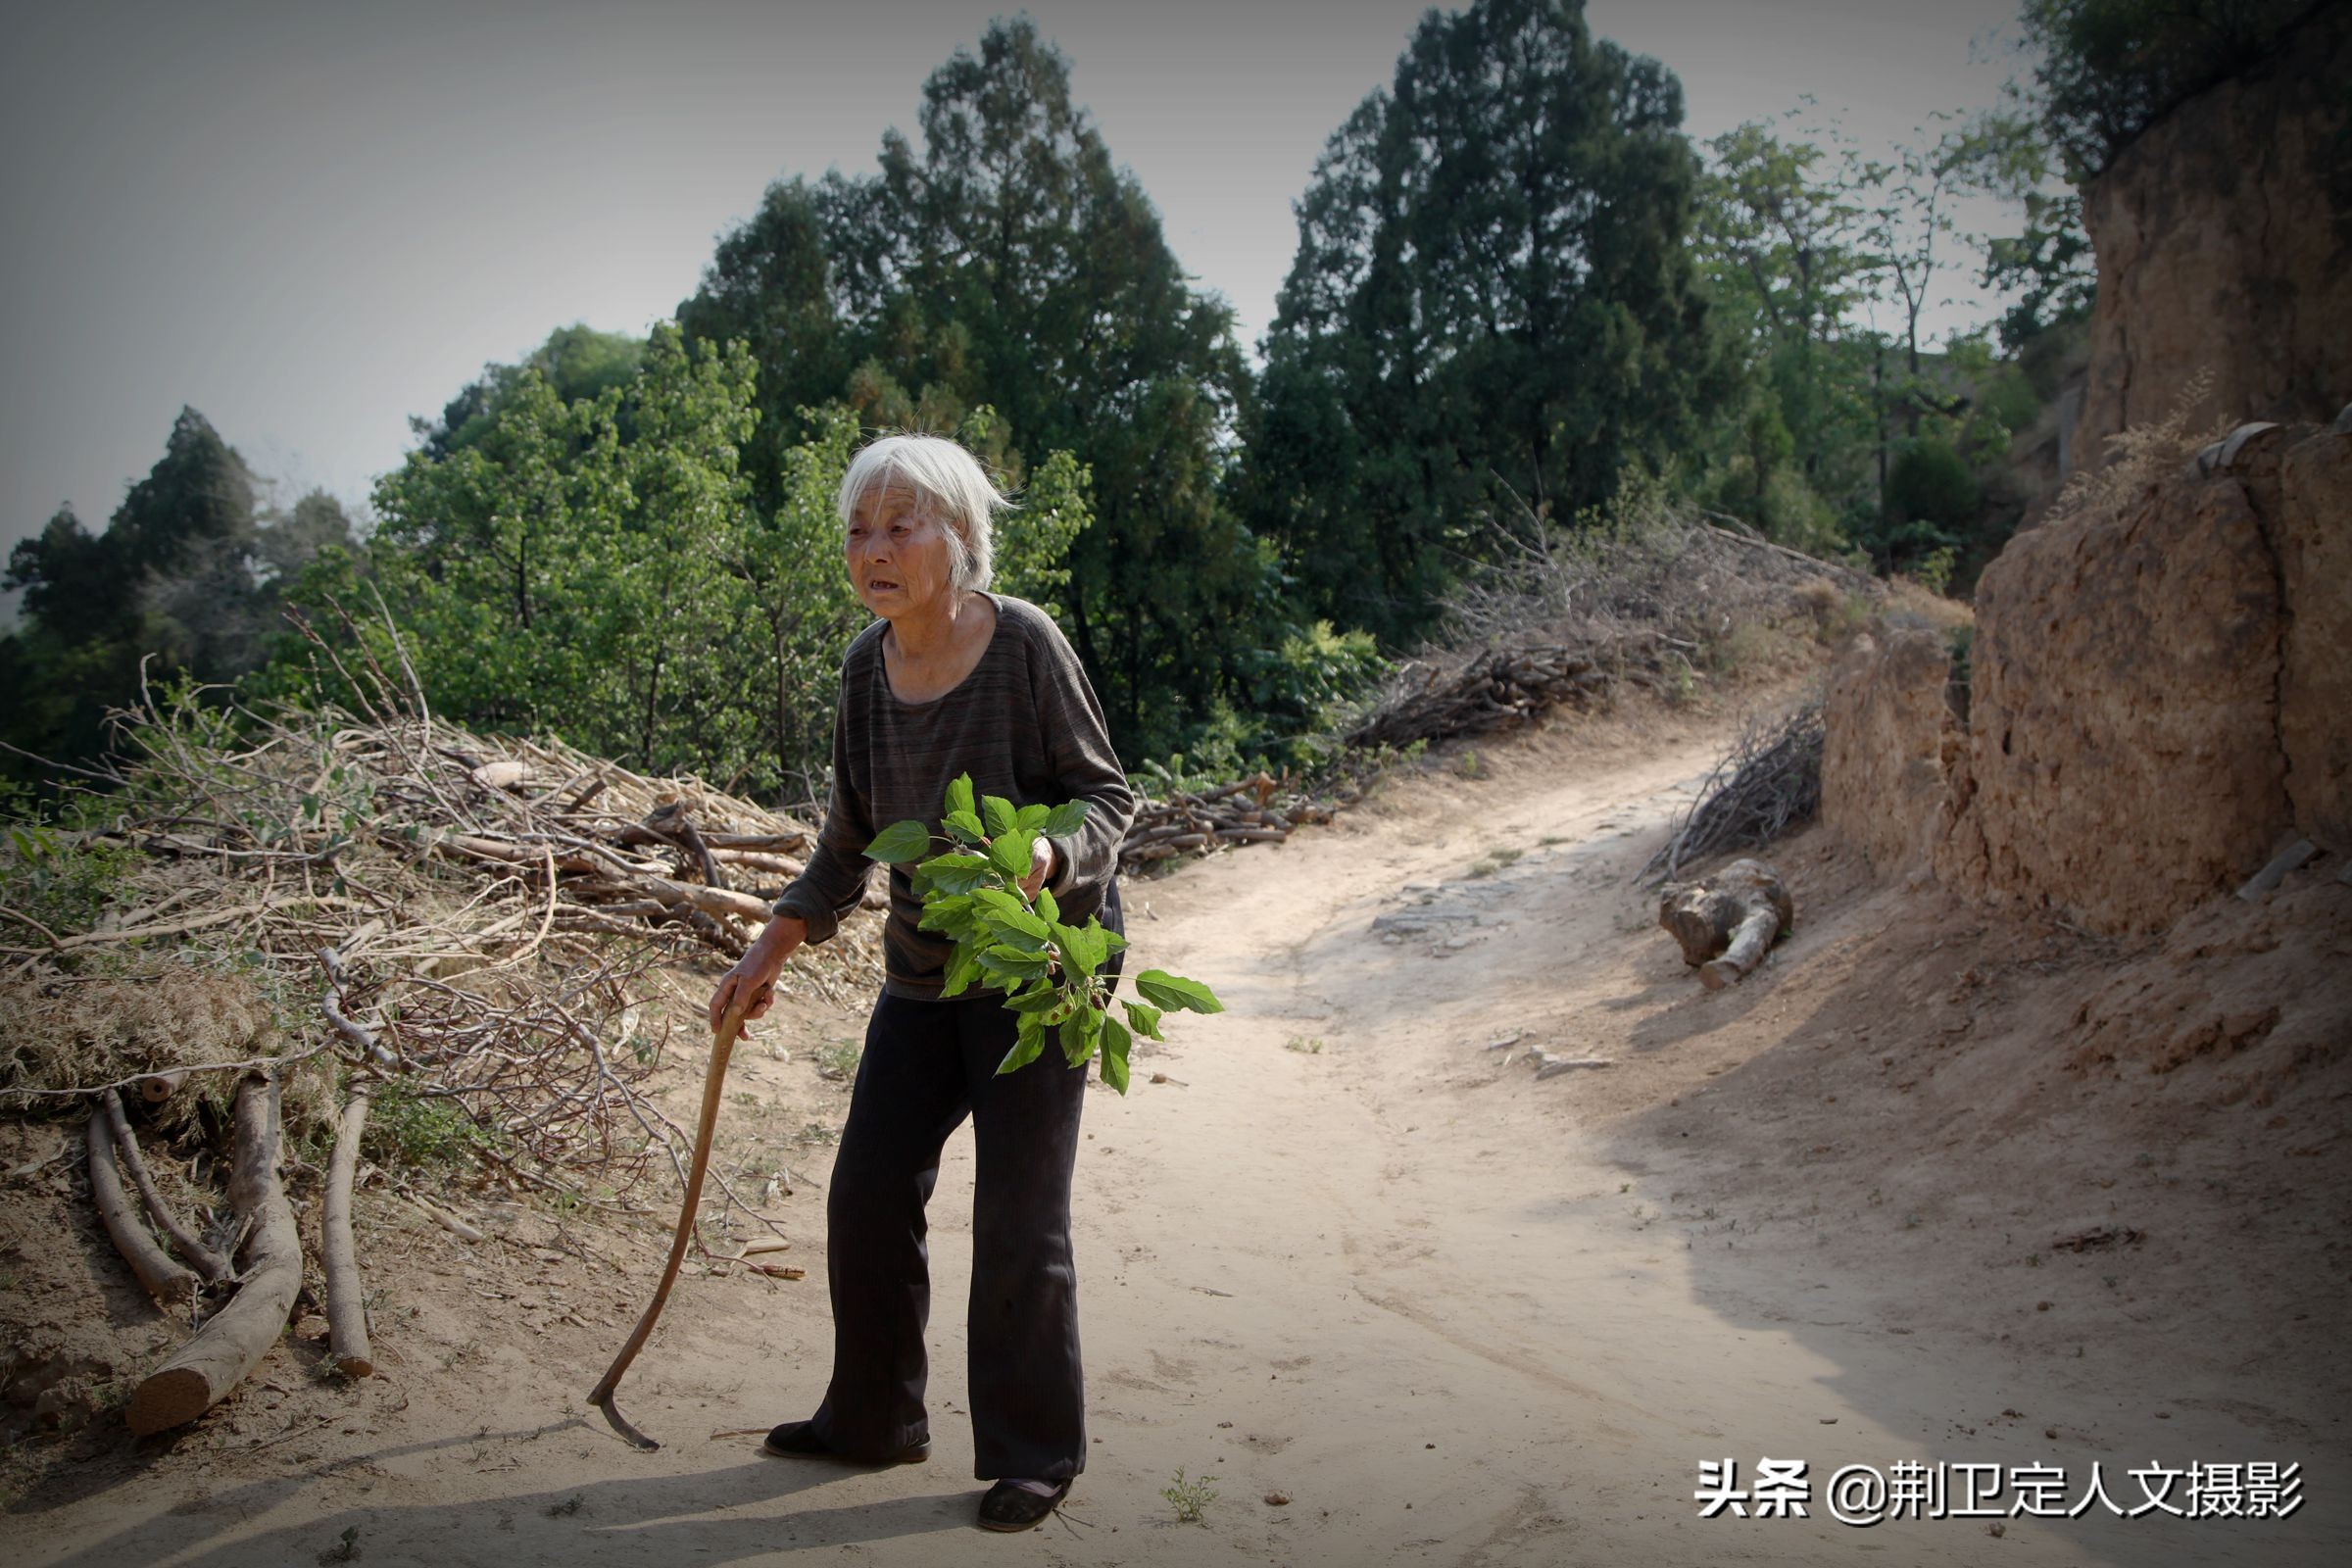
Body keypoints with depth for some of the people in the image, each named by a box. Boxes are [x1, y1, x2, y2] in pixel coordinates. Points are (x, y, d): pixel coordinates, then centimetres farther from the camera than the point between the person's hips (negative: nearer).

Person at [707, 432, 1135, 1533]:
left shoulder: (1024, 643, -17)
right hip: (922, 969, 6)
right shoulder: (867, 666, 0)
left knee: (1018, 1222, -1)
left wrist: (1048, 856, -32)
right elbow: (851, 834, 11)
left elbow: (1109, 796, -11)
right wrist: (771, 951, 10)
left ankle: (1034, 1454, 19)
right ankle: (873, 1419, 32)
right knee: (867, 1193, 11)